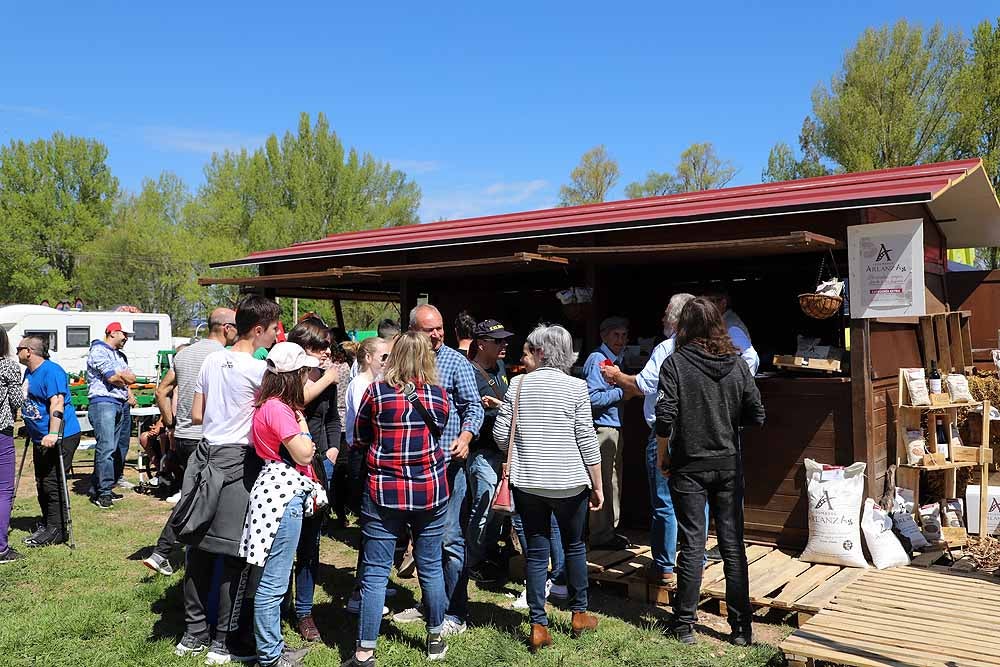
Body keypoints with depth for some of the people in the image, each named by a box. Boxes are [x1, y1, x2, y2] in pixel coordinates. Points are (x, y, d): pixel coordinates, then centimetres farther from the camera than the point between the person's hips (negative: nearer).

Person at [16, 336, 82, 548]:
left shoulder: (51, 371, -16)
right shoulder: (29, 372, 14)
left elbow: (57, 403, -25)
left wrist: (53, 434, -31)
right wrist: (28, 428, 28)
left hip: (60, 437, -10)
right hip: (40, 438, 10)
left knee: (52, 483, -7)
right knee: (42, 483, 15)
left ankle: (55, 530, 1)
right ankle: (46, 524, 27)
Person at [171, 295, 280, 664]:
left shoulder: (211, 360, 7)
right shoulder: (258, 368, -14)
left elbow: (196, 416, 12)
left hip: (206, 454, 7)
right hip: (238, 462, -7)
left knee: (199, 545, 14)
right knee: (235, 552, 3)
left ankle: (193, 633, 26)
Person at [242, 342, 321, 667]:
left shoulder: (272, 404, 11)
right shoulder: (278, 409, -19)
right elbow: (304, 454, -17)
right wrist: (302, 422, -6)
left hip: (283, 492, 11)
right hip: (283, 494, -11)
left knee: (273, 580, 18)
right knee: (273, 583, -1)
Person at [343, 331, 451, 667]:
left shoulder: (375, 391, -8)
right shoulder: (438, 395, -2)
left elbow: (359, 440, 4)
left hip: (384, 493, -2)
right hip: (431, 491, 2)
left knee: (375, 573, 4)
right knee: (431, 567, 15)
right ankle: (436, 639, 30)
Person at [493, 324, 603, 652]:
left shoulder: (518, 384, -1)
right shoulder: (576, 387, -7)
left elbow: (500, 433, -1)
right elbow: (587, 440, -8)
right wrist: (597, 485, 0)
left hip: (526, 482, 1)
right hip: (568, 482, -1)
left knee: (536, 552, 9)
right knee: (574, 546, 17)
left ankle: (538, 626, 11)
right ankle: (579, 614, 29)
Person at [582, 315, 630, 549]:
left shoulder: (615, 360, 18)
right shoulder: (598, 360, -12)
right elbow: (592, 398, -21)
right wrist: (622, 391, -16)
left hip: (614, 427, 10)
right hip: (602, 428, -10)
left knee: (613, 481, 15)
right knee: (603, 482, -5)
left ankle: (610, 530, 25)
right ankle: (600, 535, 2)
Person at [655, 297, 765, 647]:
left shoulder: (675, 363, -10)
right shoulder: (737, 363, 0)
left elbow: (665, 418, -15)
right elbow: (757, 415, 0)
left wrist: (662, 457, -1)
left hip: (689, 467, -3)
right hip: (729, 465, 3)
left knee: (692, 545, 5)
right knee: (733, 545, 9)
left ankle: (684, 625, 13)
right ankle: (741, 628, 17)